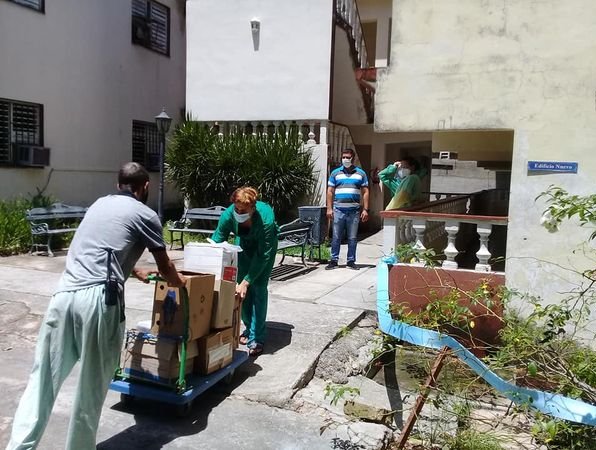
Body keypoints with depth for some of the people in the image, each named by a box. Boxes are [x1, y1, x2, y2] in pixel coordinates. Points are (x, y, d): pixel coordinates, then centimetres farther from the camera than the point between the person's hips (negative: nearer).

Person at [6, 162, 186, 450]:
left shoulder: (99, 204, 25)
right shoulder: (144, 214, 6)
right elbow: (165, 267, 15)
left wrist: (136, 272, 57)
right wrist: (180, 282, 38)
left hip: (64, 294, 6)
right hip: (99, 298, -6)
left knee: (44, 377, 11)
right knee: (92, 386, 8)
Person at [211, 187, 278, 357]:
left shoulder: (266, 219, -41)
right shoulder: (228, 215, -33)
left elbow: (263, 255, -36)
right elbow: (216, 242, -26)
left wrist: (246, 282, -39)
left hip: (265, 243, -3)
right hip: (243, 241, 4)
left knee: (259, 287, -13)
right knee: (242, 285, 0)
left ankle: (257, 338, -7)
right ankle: (249, 328, 19)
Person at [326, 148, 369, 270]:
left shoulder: (361, 173, 8)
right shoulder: (335, 173, 9)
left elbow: (365, 192, 7)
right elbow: (330, 191, 8)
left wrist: (365, 209, -1)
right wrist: (329, 208, 0)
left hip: (354, 211, 0)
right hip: (338, 210, 0)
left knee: (352, 238, 6)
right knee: (336, 237, 3)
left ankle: (351, 261, 15)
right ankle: (334, 260, 10)